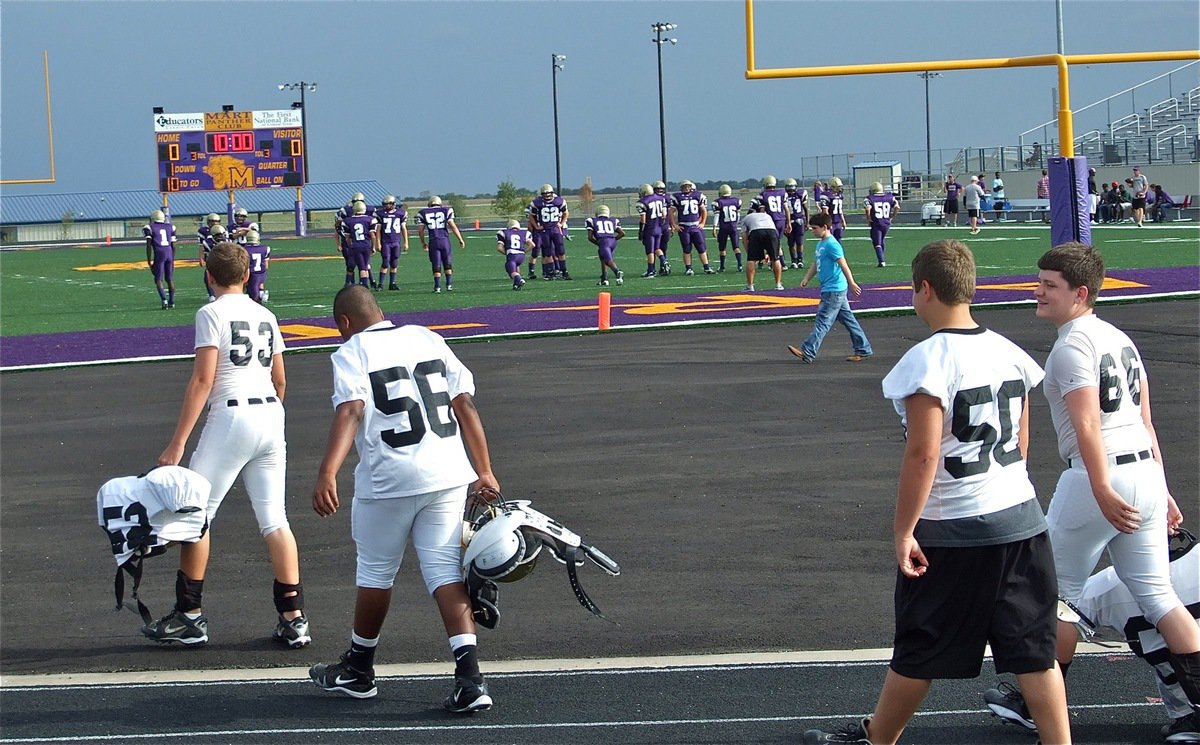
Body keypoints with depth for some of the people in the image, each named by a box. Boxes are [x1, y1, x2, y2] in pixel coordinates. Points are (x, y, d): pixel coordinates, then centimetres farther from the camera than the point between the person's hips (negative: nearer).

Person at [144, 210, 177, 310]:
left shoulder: (150, 228, 2)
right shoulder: (170, 227, 14)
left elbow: (149, 246, -4)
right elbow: (173, 246, 15)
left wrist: (149, 261, -1)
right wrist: (172, 259, 23)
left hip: (159, 254, -4)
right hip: (169, 253, 4)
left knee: (159, 280, 1)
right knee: (170, 279, 14)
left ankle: (164, 299, -16)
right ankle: (171, 302, 19)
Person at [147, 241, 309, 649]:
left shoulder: (212, 314, -5)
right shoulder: (265, 316, 14)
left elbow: (203, 380, -12)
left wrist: (177, 444, -12)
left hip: (231, 417, -6)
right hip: (271, 416, 6)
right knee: (274, 520, 6)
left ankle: (189, 615, 7)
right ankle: (293, 618, 1)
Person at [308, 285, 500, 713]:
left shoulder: (351, 353, -3)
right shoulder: (427, 339, 13)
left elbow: (350, 411, -20)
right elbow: (465, 405, 10)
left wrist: (328, 474, -30)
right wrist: (484, 471, 15)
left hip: (389, 481, -4)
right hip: (448, 474, 4)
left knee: (375, 573, 13)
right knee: (445, 572, 2)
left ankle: (358, 670, 30)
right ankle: (469, 677, -12)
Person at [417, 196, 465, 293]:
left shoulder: (423, 213, 6)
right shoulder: (446, 210, 4)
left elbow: (420, 230, 5)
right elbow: (452, 226, -3)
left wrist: (423, 242, 21)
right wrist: (460, 240, 2)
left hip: (433, 241, 0)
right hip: (445, 239, 0)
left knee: (436, 265, 5)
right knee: (447, 263, 15)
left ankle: (437, 287, 1)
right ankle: (449, 285, 14)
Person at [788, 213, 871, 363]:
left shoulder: (831, 244, -16)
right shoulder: (820, 244, 15)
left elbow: (843, 265, -19)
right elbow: (815, 264, 22)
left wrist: (852, 284, -21)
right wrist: (806, 278, 9)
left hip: (834, 290, -10)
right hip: (829, 289, 10)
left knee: (822, 321, -10)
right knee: (847, 319, 13)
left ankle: (808, 351, -14)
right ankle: (863, 349, 18)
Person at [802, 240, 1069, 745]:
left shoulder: (928, 361, -17)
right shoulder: (1009, 353, 5)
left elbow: (923, 454, -20)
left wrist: (903, 532, -15)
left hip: (951, 532, -6)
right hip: (1020, 518, 6)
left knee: (918, 652, 10)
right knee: (1033, 651, 7)